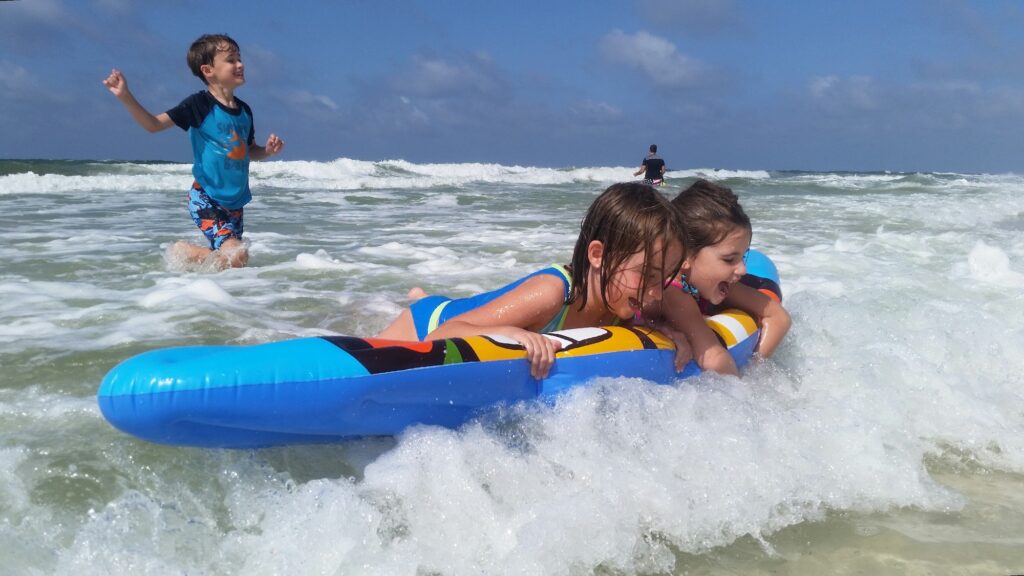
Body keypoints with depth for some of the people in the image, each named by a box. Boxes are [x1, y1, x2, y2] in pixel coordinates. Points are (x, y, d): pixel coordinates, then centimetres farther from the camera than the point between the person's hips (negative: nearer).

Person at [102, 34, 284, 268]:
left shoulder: (244, 110, 9)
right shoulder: (200, 104, -10)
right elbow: (154, 124, -11)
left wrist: (268, 150, 1)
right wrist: (126, 97, -24)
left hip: (234, 201, 7)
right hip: (206, 198, -7)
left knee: (233, 258, 11)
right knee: (236, 255, -20)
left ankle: (187, 252, 36)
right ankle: (182, 251, 5)